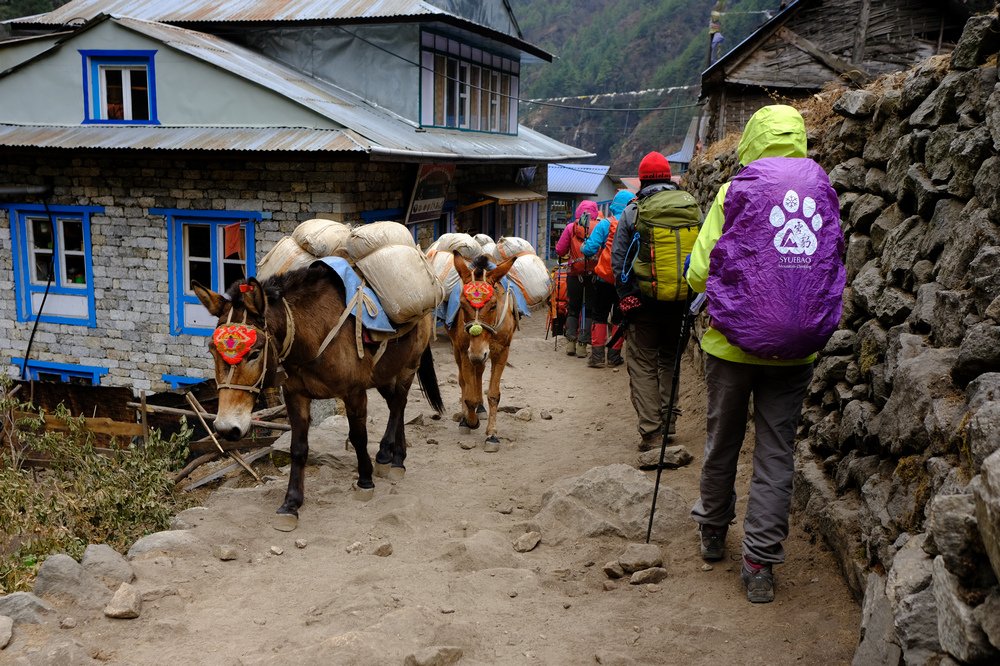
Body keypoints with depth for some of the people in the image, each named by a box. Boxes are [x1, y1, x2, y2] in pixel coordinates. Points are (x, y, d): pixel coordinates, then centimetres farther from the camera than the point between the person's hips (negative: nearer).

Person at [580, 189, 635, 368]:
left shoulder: (606, 224, -10)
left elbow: (589, 249, -13)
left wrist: (584, 246, 9)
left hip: (604, 278, -2)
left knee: (599, 316, 9)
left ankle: (597, 356, 5)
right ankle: (614, 356, 17)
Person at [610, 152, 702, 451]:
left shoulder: (633, 211, -5)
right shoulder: (693, 206, 3)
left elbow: (618, 259, -3)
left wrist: (624, 297, 6)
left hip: (645, 300, -3)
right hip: (682, 300, 3)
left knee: (643, 365, 5)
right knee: (670, 359, 19)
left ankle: (651, 432, 1)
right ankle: (668, 423, 21)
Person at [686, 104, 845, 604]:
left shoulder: (734, 193, -6)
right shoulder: (824, 195, 3)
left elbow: (698, 273, -8)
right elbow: (832, 270, 11)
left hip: (733, 343, -2)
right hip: (796, 351, 2)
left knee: (722, 441, 16)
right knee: (776, 453, 8)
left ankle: (712, 533, 34)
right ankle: (760, 564, 9)